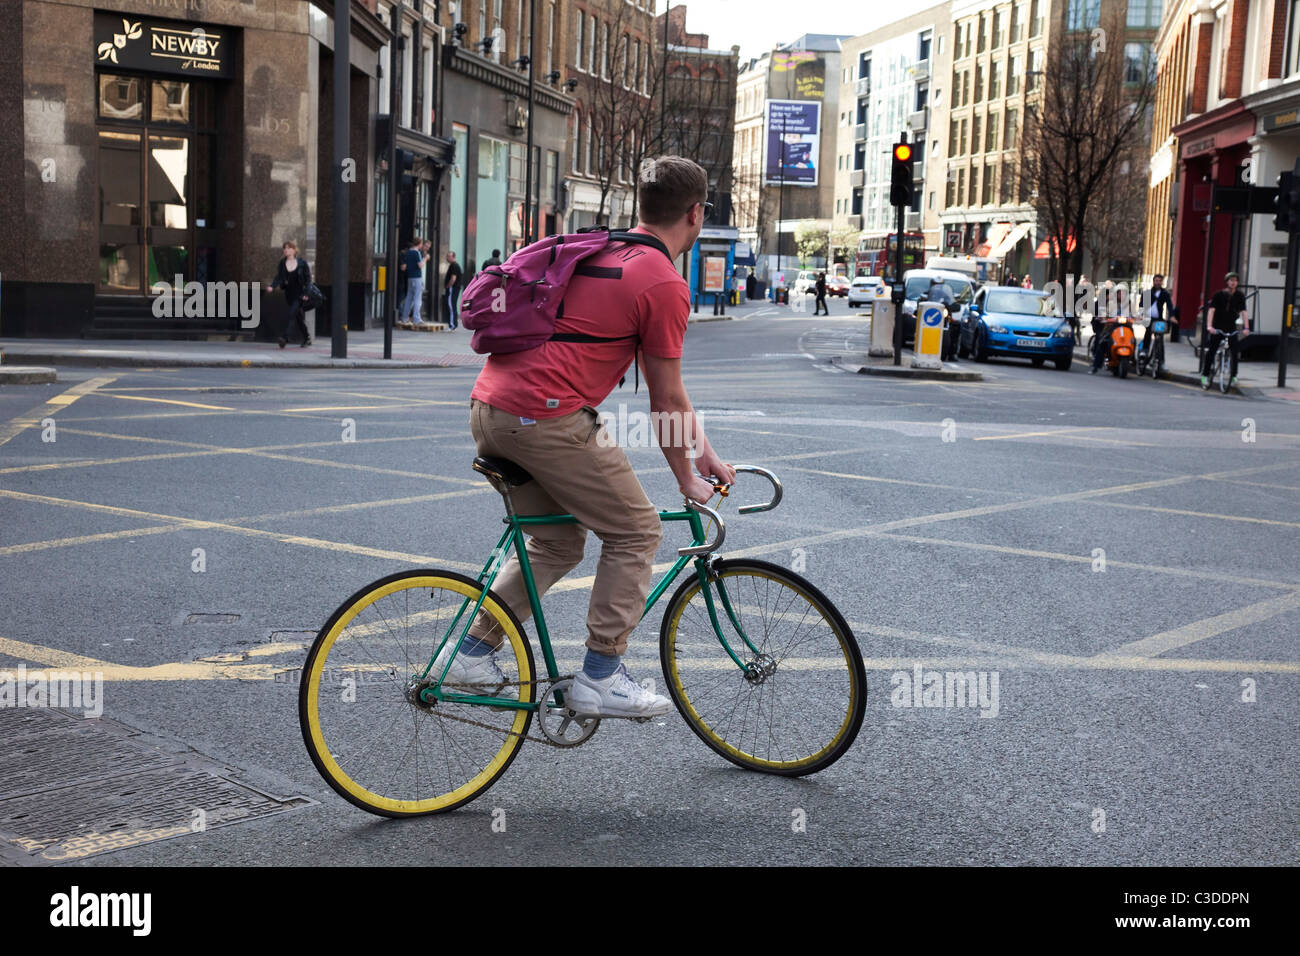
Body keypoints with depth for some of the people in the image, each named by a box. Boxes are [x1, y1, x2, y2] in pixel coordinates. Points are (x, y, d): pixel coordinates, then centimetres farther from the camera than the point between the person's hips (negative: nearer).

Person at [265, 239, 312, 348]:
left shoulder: (302, 263, -6)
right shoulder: (282, 263, 4)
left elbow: (308, 278, -4)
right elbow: (279, 277, -3)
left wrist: (306, 293, -13)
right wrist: (272, 286, -22)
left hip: (299, 294, -4)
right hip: (289, 293, 4)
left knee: (292, 313, -19)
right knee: (298, 316, 12)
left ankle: (284, 336, -25)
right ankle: (307, 339, 24)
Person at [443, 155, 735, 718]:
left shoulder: (603, 251, 22)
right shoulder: (665, 285, -7)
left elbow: (667, 389, 26)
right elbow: (666, 401, -2)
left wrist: (703, 449, 29)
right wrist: (687, 480, 12)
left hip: (488, 408, 9)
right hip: (547, 418, -9)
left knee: (556, 544, 21)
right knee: (636, 533, 6)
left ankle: (471, 652, 21)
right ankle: (600, 678, 8)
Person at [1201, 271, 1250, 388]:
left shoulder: (1240, 295, -1)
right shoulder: (1219, 294, -6)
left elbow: (1244, 311, -7)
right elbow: (1211, 310, -15)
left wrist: (1246, 328, -19)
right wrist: (1209, 326, -28)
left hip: (1231, 327, 2)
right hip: (1217, 327, -2)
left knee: (1235, 351, -8)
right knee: (1211, 351, -4)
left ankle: (1234, 376, 2)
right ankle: (1205, 375, 4)